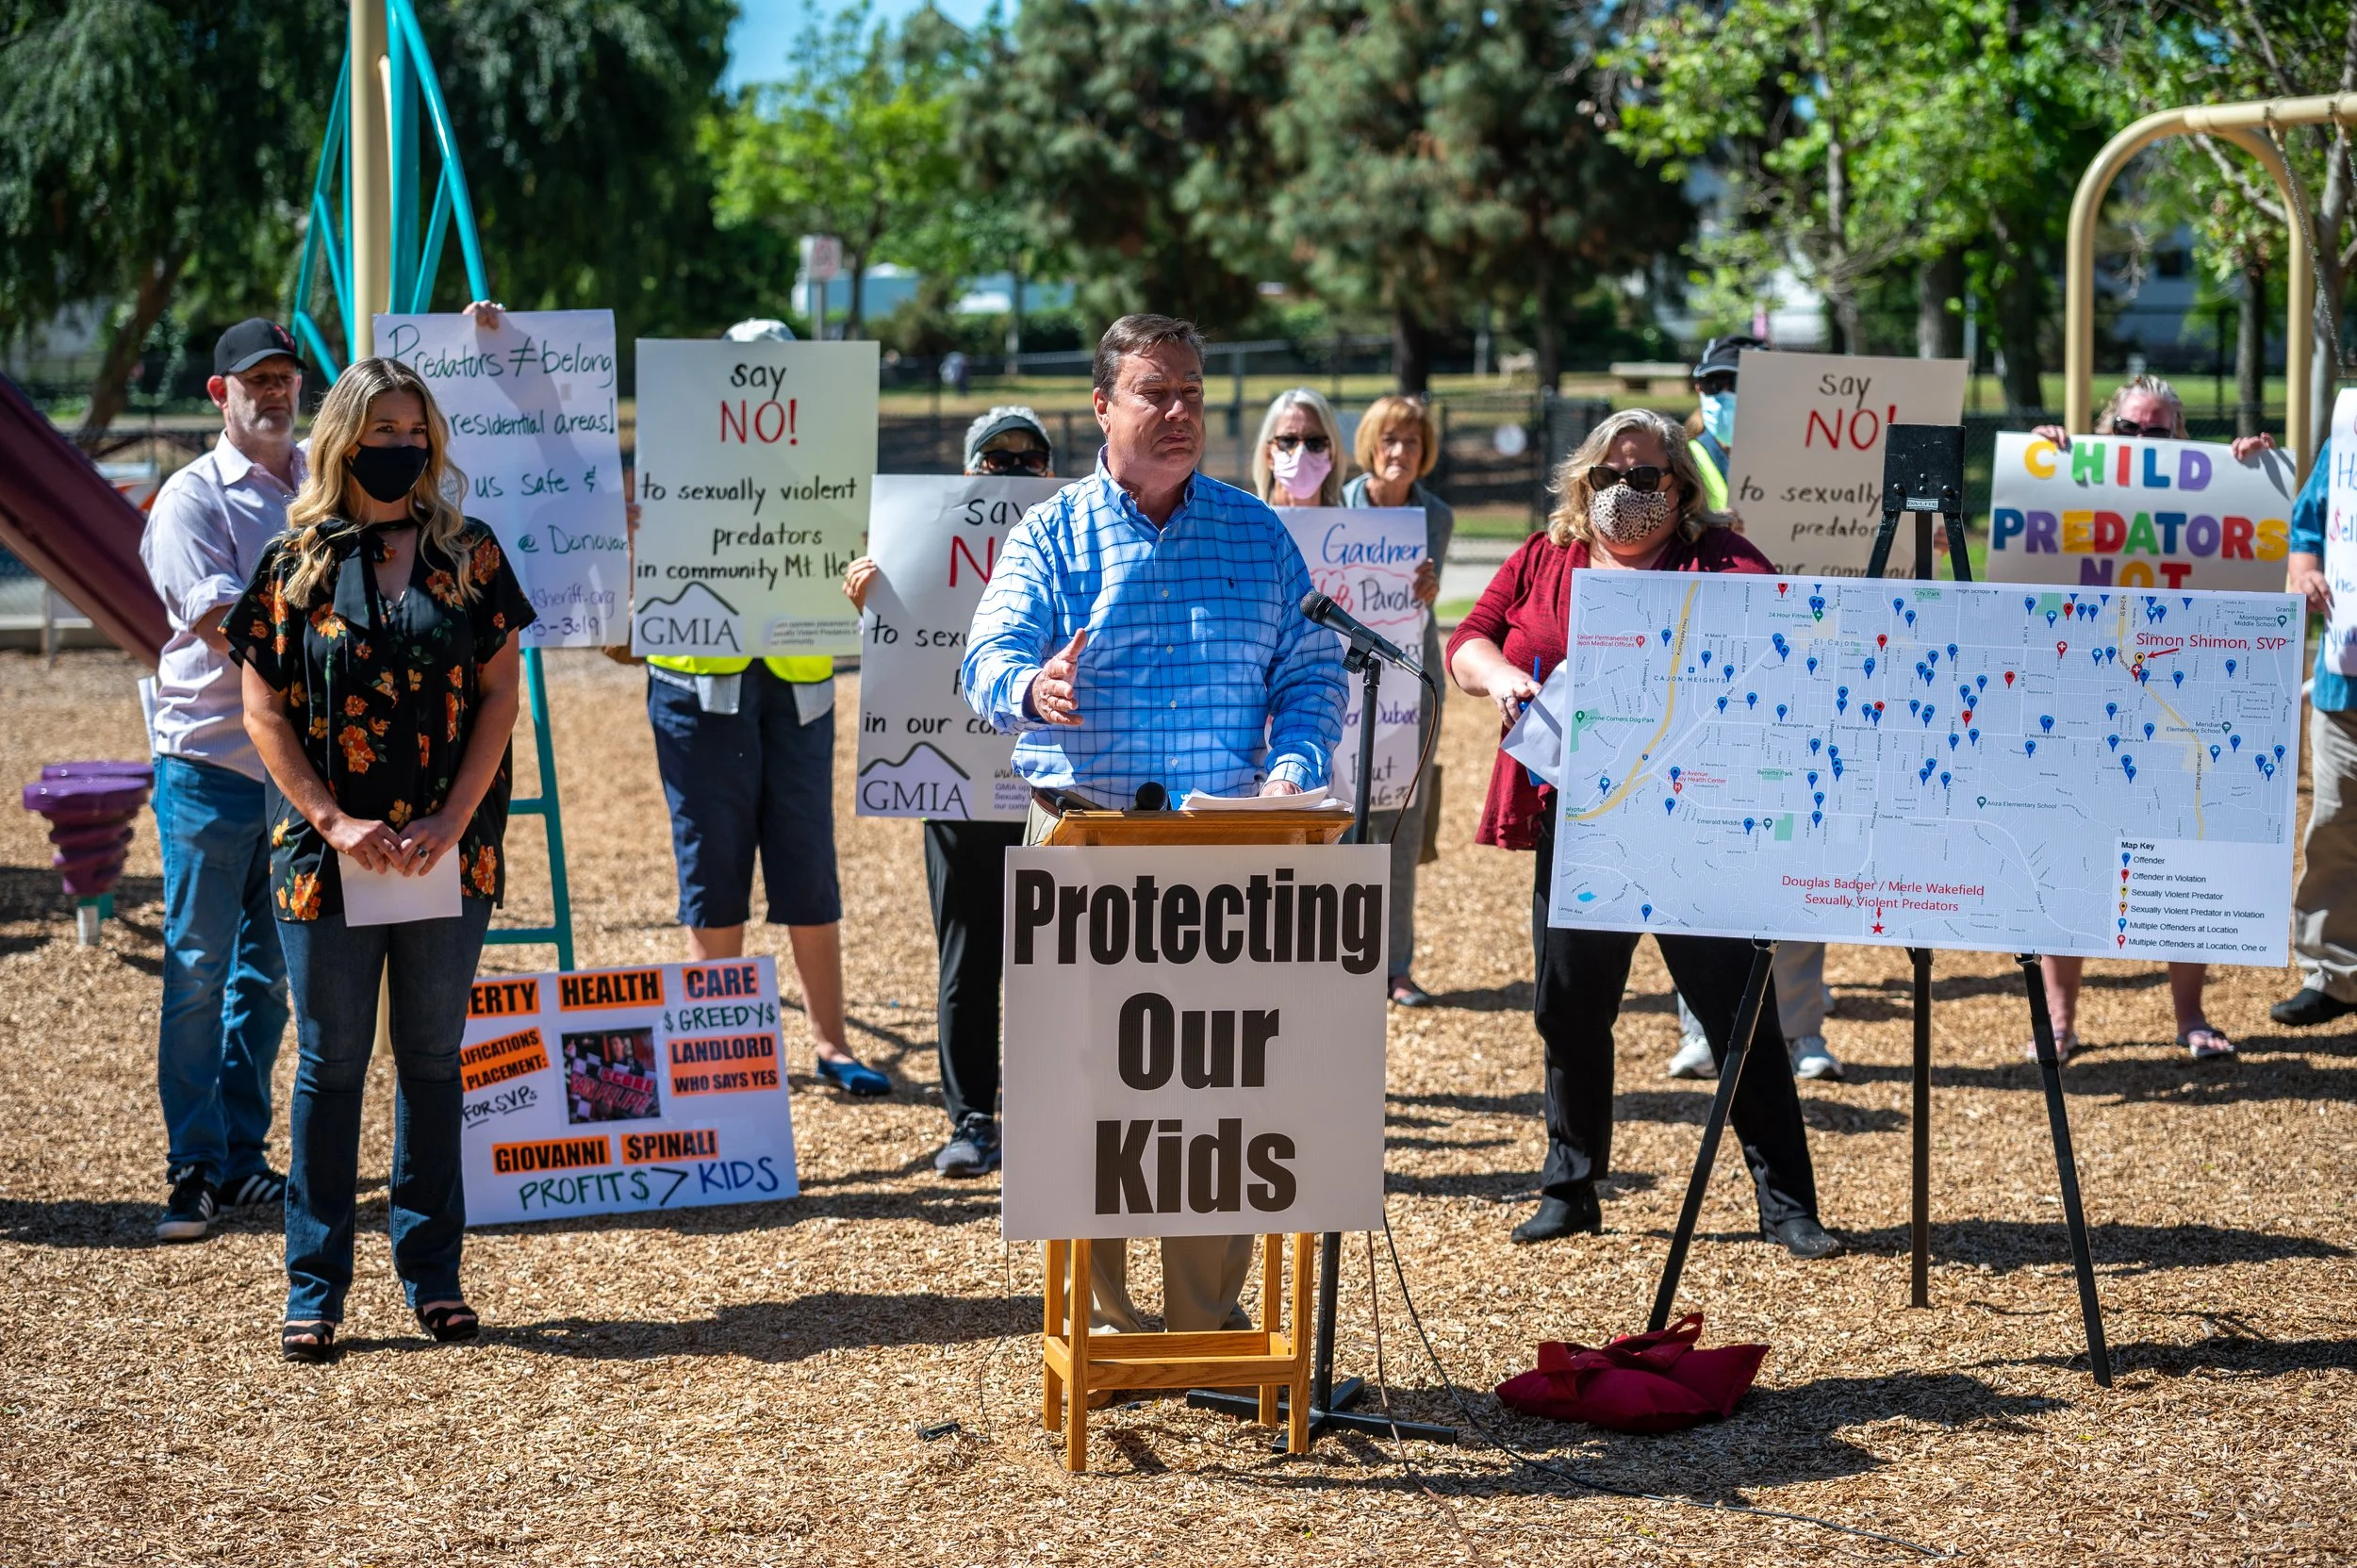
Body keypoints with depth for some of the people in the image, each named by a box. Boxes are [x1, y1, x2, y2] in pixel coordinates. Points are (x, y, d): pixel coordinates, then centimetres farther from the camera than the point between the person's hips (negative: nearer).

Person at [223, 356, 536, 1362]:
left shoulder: (467, 555, 4)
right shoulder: (296, 562, 1)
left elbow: (500, 693, 1)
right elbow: (264, 711, -1)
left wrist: (453, 821, -9)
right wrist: (334, 823, -11)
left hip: (450, 853, 1)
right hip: (328, 855, -1)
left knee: (433, 1059, 8)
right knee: (331, 1065, 4)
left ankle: (432, 1271, 18)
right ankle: (314, 1289, 10)